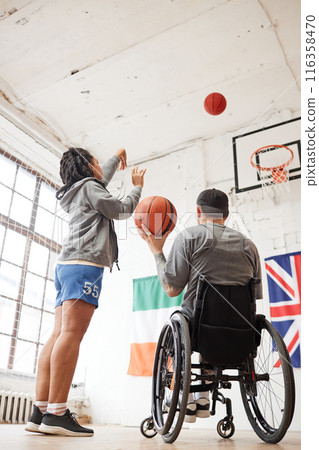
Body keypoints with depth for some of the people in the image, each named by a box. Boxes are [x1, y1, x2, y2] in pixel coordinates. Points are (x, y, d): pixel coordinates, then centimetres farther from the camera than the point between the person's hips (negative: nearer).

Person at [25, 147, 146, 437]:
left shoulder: (75, 193, 30)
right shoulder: (88, 186, 5)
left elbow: (103, 179, 48)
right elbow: (121, 210, 6)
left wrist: (117, 159, 63)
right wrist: (138, 187, 21)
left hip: (67, 265, 9)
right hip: (85, 264, -9)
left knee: (59, 335, -1)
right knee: (72, 333, -17)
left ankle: (40, 412, -4)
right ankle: (56, 413, -21)